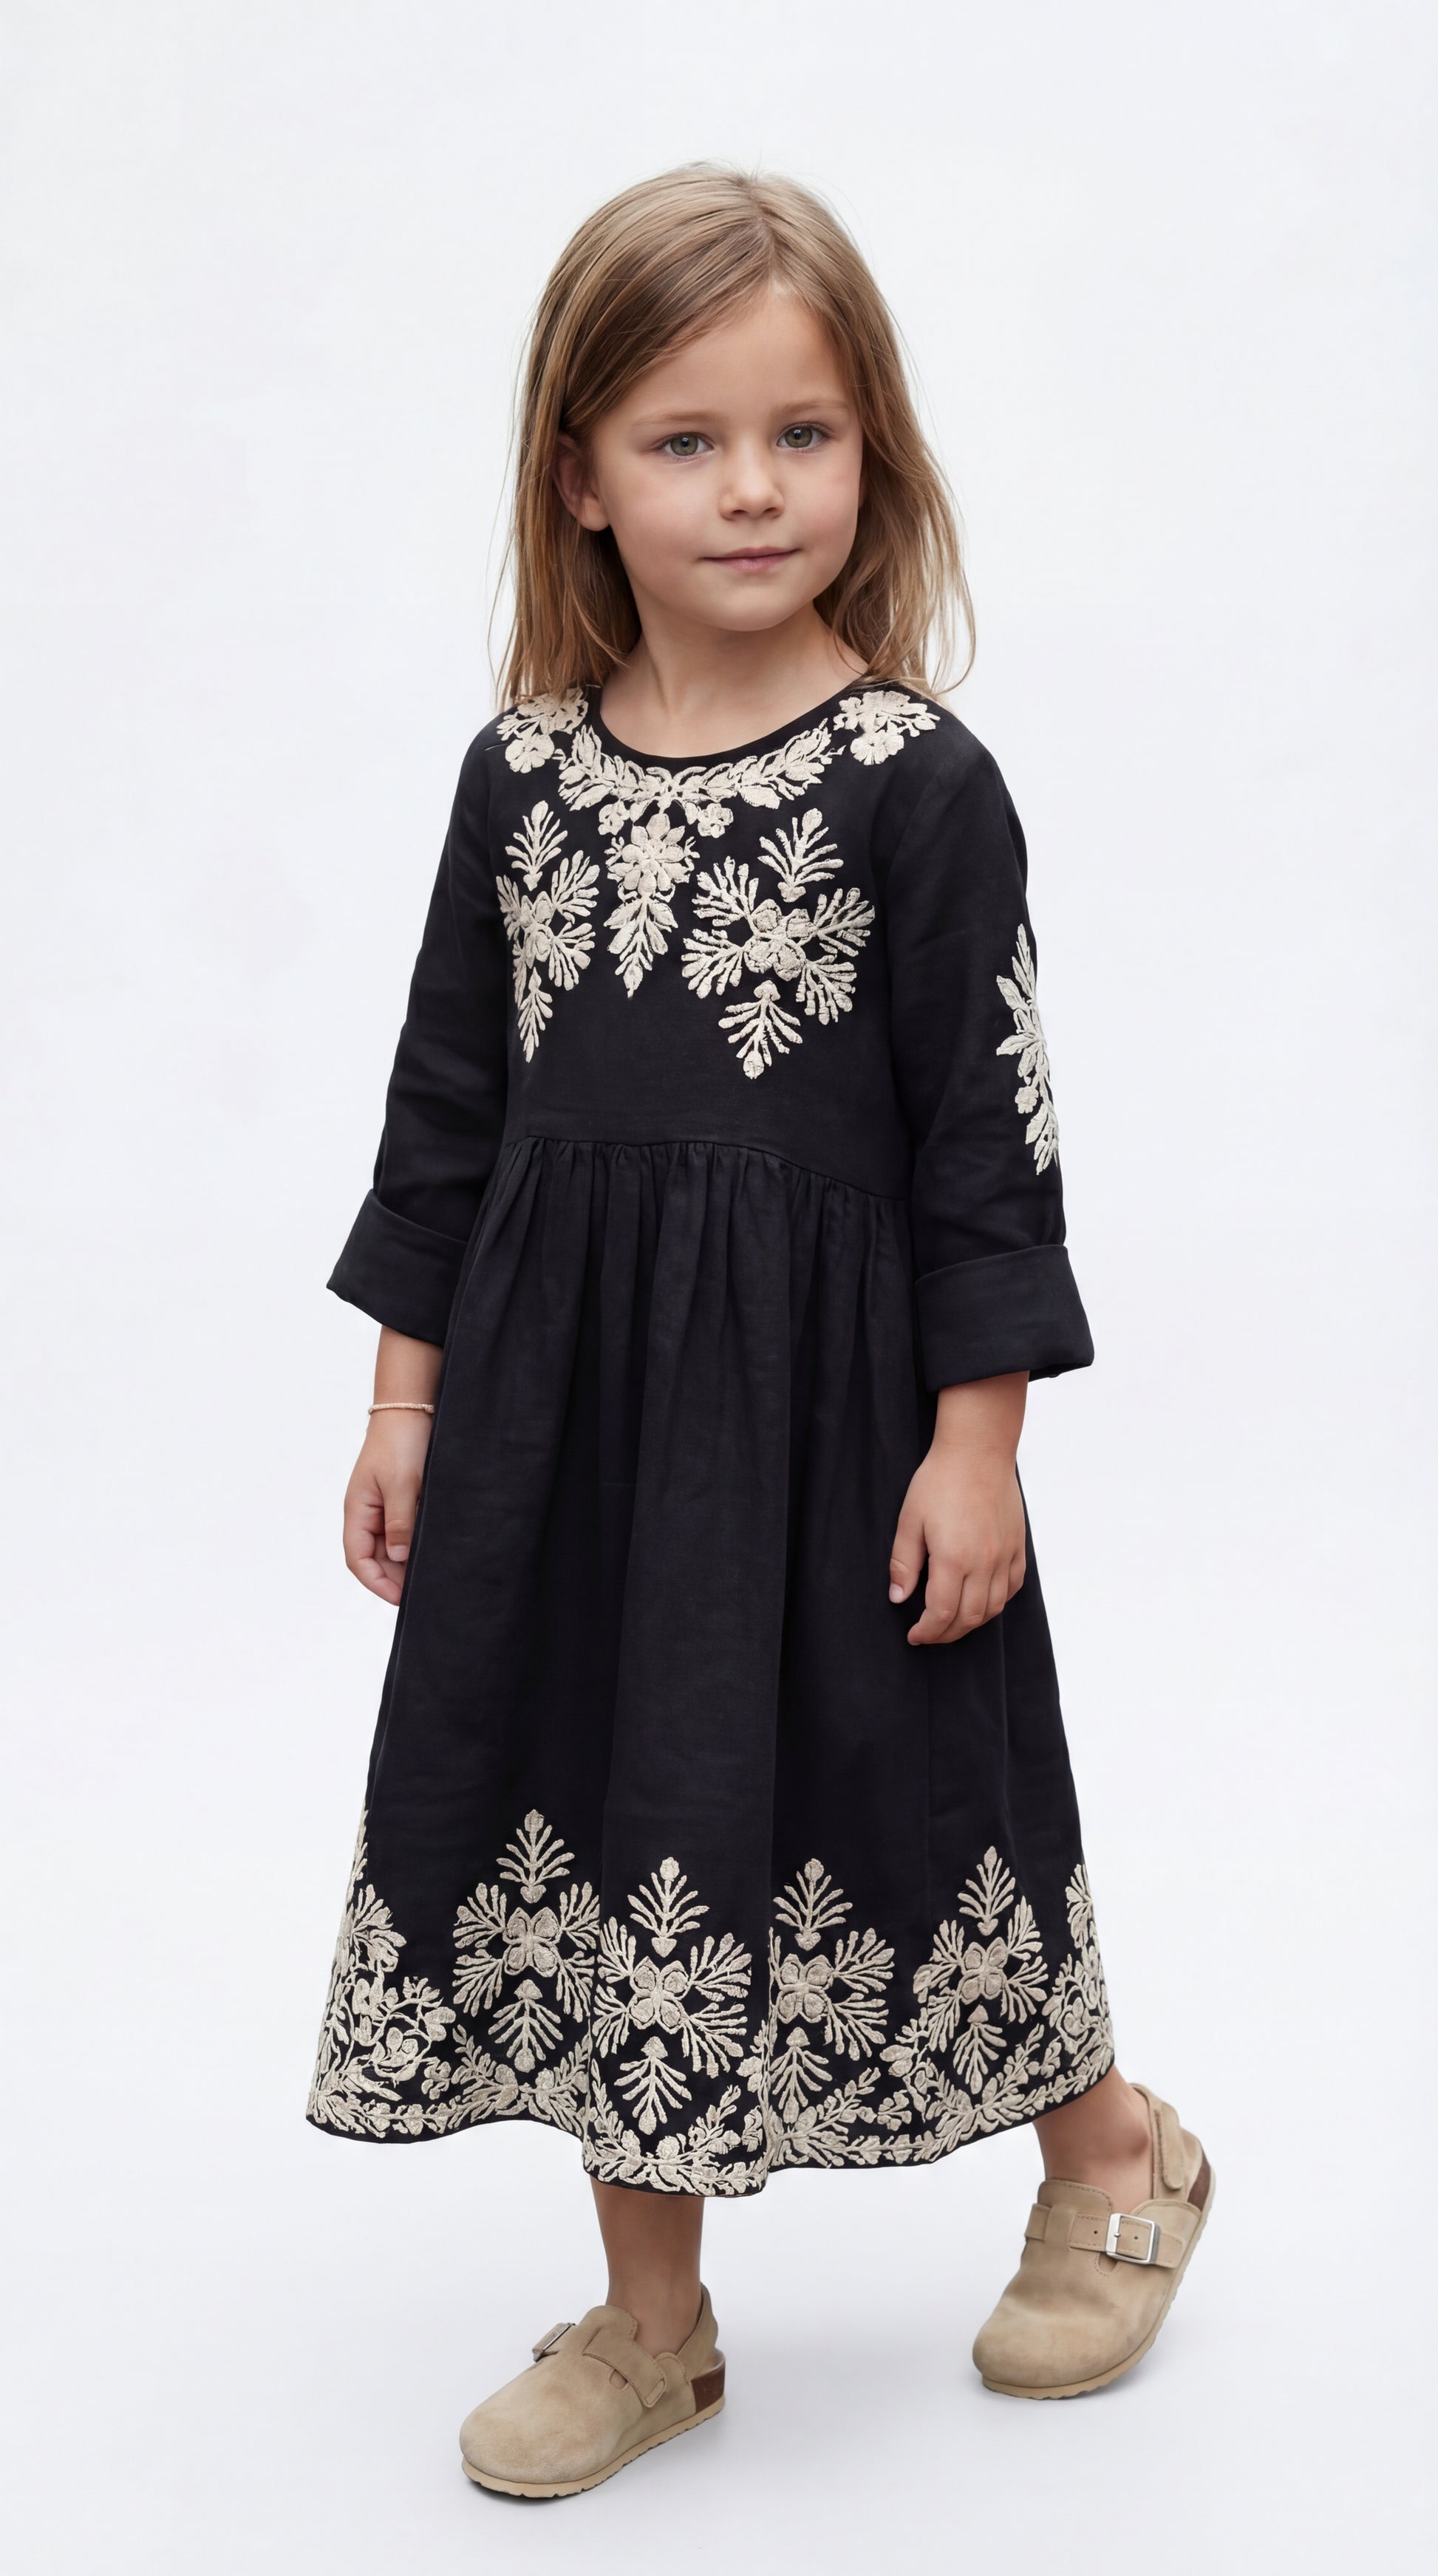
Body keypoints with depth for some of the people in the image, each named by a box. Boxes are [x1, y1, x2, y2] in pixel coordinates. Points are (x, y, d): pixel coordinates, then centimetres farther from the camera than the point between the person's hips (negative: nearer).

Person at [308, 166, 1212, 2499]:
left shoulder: (915, 780, -9)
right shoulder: (524, 772, 2)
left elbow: (989, 1126, -8)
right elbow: (450, 1099, 8)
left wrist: (979, 1439, -10)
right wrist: (409, 1394, 7)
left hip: (829, 1386, -4)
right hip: (566, 1388, 4)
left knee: (894, 1787, 8)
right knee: (604, 1833, 10)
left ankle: (1114, 2156, 37)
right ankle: (654, 2322, 28)